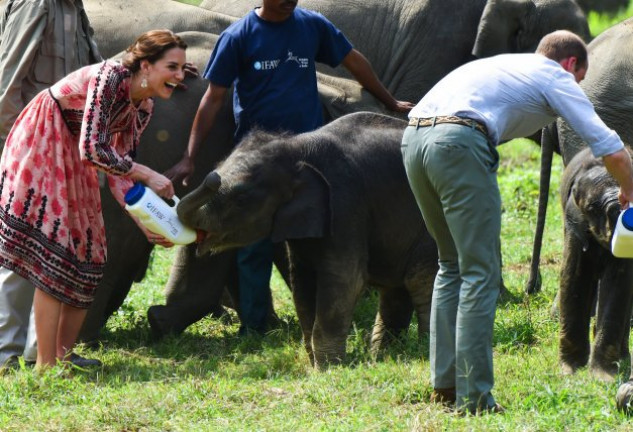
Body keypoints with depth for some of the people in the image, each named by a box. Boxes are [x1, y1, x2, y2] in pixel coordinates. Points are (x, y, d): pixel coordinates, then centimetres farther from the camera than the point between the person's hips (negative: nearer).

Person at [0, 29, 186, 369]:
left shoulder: (142, 108, 0)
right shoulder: (109, 77, -26)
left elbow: (118, 172, 1)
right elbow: (92, 150, -32)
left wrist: (146, 224, -10)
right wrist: (148, 176, -26)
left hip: (71, 162, 9)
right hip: (39, 147, -9)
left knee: (86, 254, 4)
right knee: (53, 252, -14)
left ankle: (63, 356, 14)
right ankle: (46, 365, -13)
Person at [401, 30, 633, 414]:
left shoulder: (503, 65, 35)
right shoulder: (556, 78, 14)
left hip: (413, 137, 7)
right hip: (459, 143, -7)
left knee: (453, 264, 21)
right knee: (481, 273, -1)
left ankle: (445, 383, 19)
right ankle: (473, 397, -5)